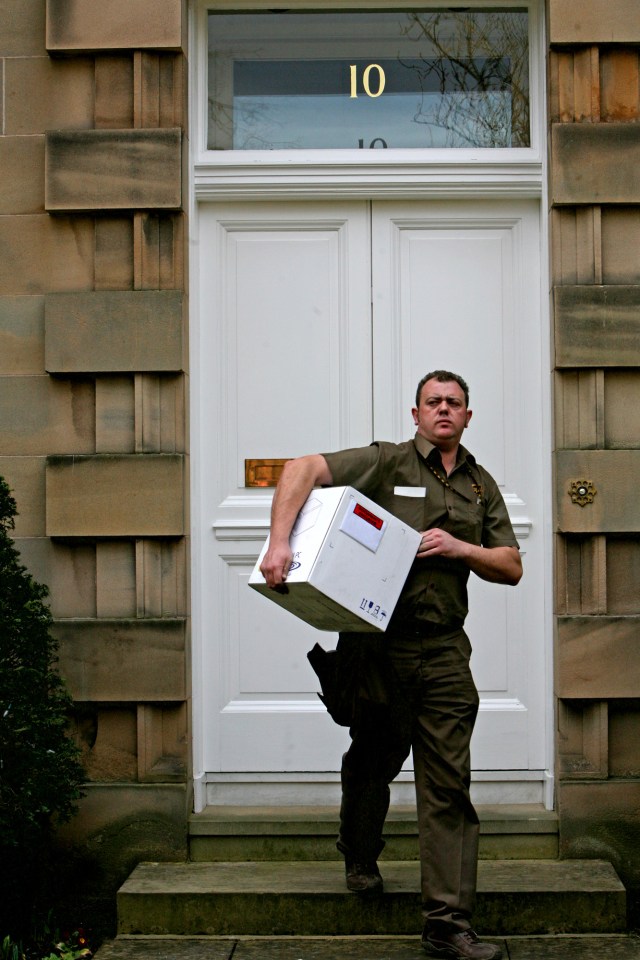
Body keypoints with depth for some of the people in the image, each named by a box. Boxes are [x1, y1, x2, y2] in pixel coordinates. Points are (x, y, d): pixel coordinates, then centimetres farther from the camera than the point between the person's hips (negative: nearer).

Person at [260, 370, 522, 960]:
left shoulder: (481, 485, 13)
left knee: (449, 783, -2)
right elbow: (303, 469, -13)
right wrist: (279, 542, -27)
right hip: (378, 641, -3)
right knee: (372, 762, 14)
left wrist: (460, 547, -7)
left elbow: (511, 568, 13)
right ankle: (361, 861, 43)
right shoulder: (386, 463, -1)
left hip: (444, 649, 3)